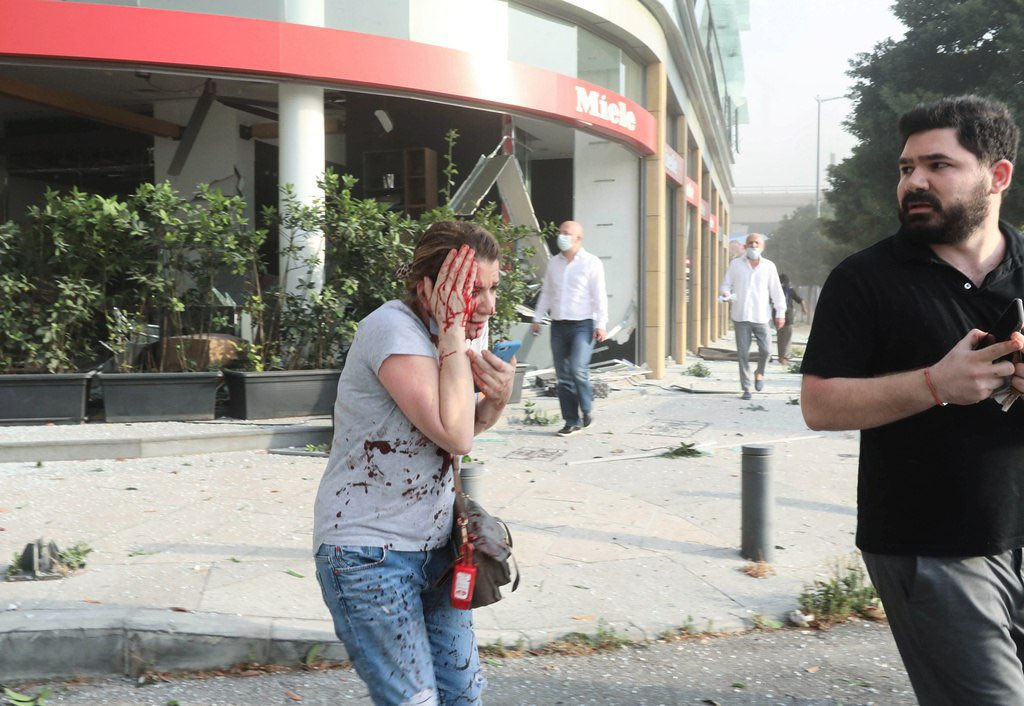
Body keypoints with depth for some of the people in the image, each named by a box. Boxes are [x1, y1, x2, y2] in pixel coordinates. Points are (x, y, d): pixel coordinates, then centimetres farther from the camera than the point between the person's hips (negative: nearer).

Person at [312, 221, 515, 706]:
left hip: (432, 549, 9)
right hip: (369, 556, -8)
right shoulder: (393, 329, -21)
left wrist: (497, 398, -5)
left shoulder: (446, 336, 6)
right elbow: (454, 436, -29)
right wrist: (453, 330, -24)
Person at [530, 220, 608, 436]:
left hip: (582, 325, -5)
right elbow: (546, 293, 20)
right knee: (563, 376, 3)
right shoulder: (553, 263, 13)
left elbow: (599, 296, -5)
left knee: (578, 370, -18)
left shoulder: (591, 262, -2)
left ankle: (587, 409, 7)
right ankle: (572, 421, 10)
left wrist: (601, 324, -11)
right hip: (558, 326, 5)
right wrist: (537, 318, 14)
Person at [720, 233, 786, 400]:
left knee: (765, 350, -5)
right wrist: (726, 293, -12)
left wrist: (780, 313, 6)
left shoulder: (769, 266, 6)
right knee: (743, 353, 0)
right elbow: (726, 283, 11)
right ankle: (746, 387, 9)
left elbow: (776, 291, 8)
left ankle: (759, 373, 27)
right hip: (740, 316, 0)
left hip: (761, 316, 0)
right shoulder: (735, 264, 5)